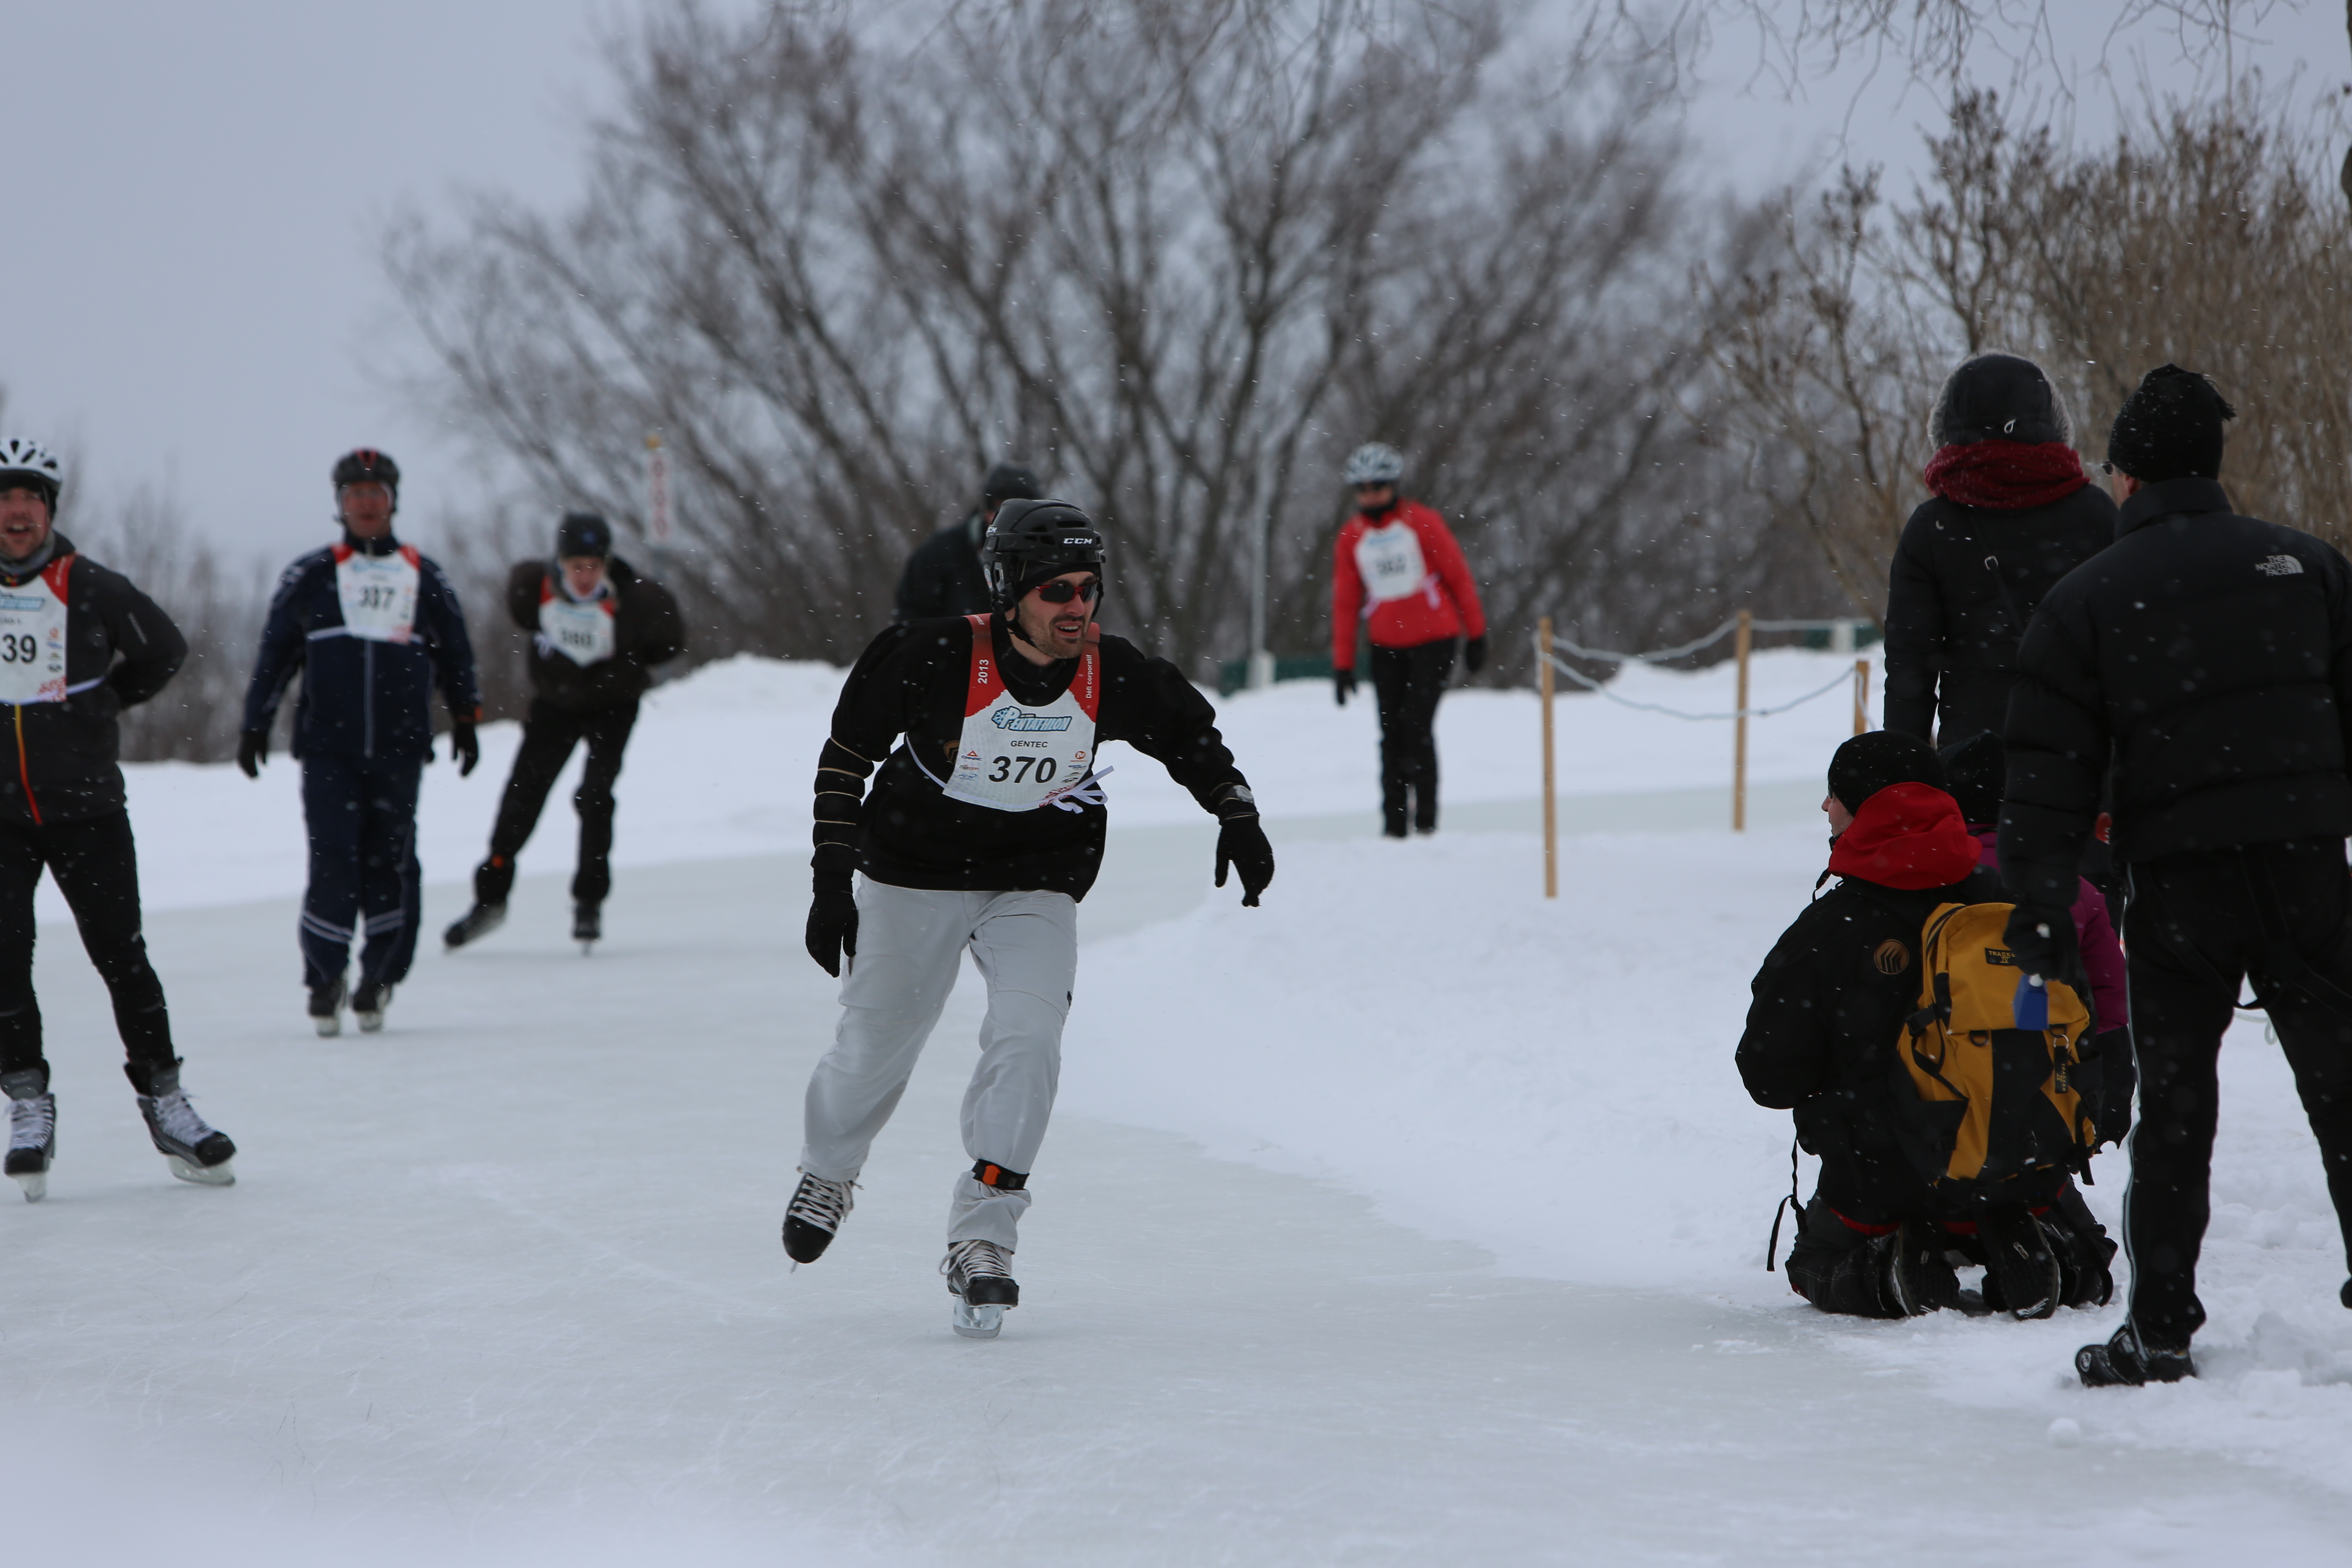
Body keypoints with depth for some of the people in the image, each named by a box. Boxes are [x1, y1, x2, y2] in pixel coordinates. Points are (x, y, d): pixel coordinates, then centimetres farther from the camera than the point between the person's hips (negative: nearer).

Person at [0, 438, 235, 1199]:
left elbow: (164, 651, 14)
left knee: (121, 956, -1)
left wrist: (97, 702, 7)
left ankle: (164, 1103, 9)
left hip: (86, 806, 0)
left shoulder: (92, 591, -2)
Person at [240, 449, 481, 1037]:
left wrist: (465, 718, 17)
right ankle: (325, 978, 2)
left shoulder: (424, 578, 12)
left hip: (399, 748, 1)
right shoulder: (311, 577, 8)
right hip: (329, 748, -1)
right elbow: (274, 652, 11)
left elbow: (454, 653, 21)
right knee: (333, 861, -10)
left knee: (390, 862, -2)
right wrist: (255, 725, 7)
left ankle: (379, 978, 10)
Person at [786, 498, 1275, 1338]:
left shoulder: (1114, 676, -16)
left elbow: (1190, 732, 5)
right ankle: (828, 1172, 43)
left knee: (1027, 1039, -20)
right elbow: (846, 755, -12)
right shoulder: (934, 660, -24)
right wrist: (832, 881, -14)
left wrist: (1235, 814, -8)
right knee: (874, 1049, 11)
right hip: (913, 874, -1)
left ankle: (981, 1238, -14)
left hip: (1035, 888, 1)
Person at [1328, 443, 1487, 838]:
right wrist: (1343, 664, 9)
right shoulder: (1351, 538, 7)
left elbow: (1459, 578, 0)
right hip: (1386, 648, 4)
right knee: (1392, 736, 0)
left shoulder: (1423, 523, -5)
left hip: (1433, 642, -4)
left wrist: (1476, 637, 1)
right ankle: (1393, 824, 2)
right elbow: (1345, 604, 11)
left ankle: (1425, 819, -7)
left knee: (1417, 728, -13)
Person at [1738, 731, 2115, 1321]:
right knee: (2084, 1263, 29)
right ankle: (2022, 1252, -8)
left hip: (1879, 1180, -2)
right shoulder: (2006, 900, -5)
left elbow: (1770, 1076, -11)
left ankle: (1890, 1269, -7)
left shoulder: (1827, 930, -16)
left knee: (1817, 1266, 29)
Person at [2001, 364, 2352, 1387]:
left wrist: (2040, 911, -2)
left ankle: (2160, 1329, 3)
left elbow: (2052, 773, -3)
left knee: (2174, 1106, 5)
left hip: (2177, 881, -2)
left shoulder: (2085, 599, 1)